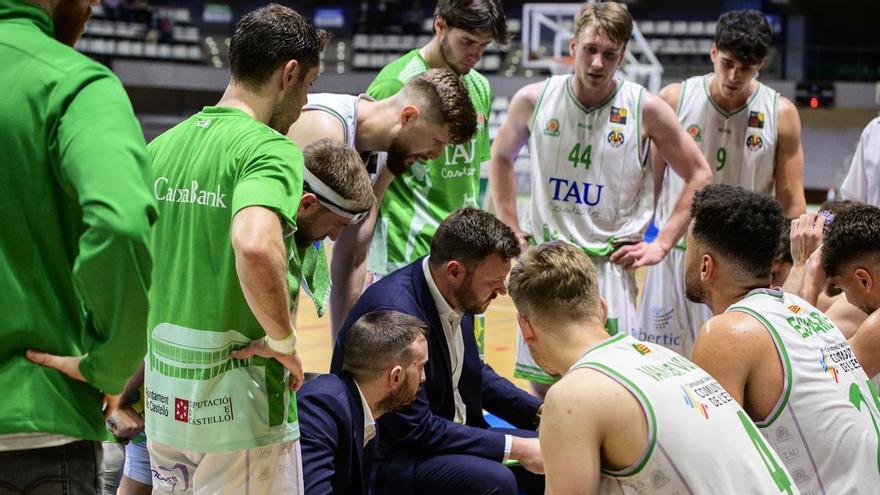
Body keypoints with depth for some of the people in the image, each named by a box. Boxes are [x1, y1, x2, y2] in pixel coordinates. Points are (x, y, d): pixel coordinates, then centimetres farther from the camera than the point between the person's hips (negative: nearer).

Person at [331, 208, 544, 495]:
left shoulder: (458, 296, -2)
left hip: (453, 437, 9)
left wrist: (539, 412, 4)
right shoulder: (393, 311, -27)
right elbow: (415, 429, -25)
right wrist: (514, 447, -22)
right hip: (388, 458, -9)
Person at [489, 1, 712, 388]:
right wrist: (511, 229, 13)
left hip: (610, 267, -2)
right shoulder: (534, 100, -1)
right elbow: (501, 157, 19)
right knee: (542, 384, 8)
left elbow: (699, 176, 4)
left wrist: (661, 245, -1)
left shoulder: (645, 109, -6)